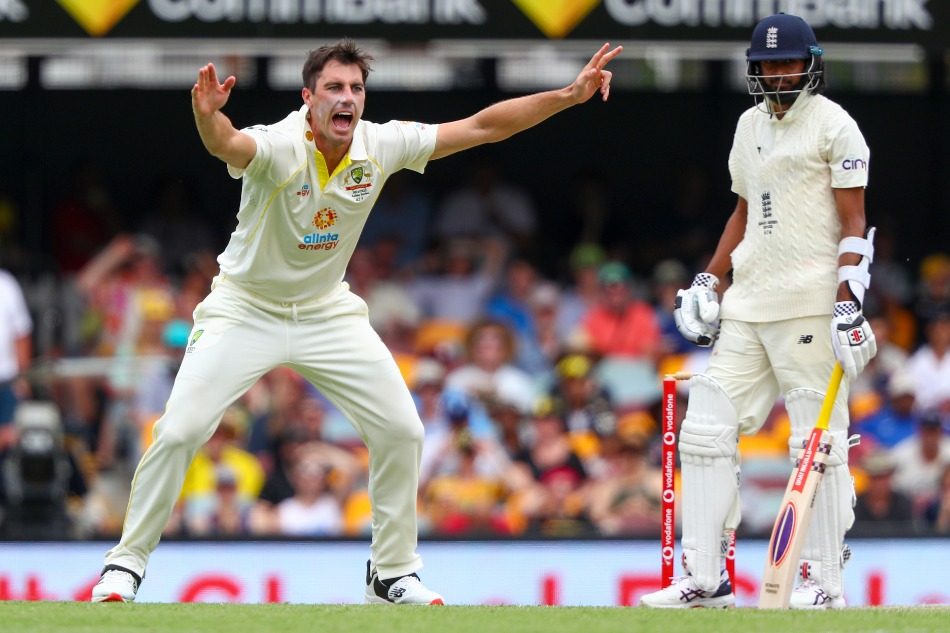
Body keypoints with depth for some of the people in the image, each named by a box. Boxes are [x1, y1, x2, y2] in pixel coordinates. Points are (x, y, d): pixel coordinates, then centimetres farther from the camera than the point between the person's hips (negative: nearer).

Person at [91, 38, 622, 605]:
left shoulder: (380, 146, -13)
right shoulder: (278, 147, -27)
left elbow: (483, 127, -8)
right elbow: (228, 145, -51)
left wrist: (571, 94, -14)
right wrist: (208, 115, -75)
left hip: (328, 313, 4)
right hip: (246, 310, -4)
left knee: (402, 430, -2)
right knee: (180, 430, -16)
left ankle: (392, 572, 15)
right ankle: (128, 561, 1)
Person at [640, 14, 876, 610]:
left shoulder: (833, 125, -4)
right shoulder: (751, 125, 18)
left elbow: (854, 224, -8)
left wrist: (849, 301, -18)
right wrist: (708, 280, 18)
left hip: (810, 306, -8)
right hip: (748, 307, 8)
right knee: (706, 430, 2)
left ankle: (826, 580, -2)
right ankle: (705, 578, 4)